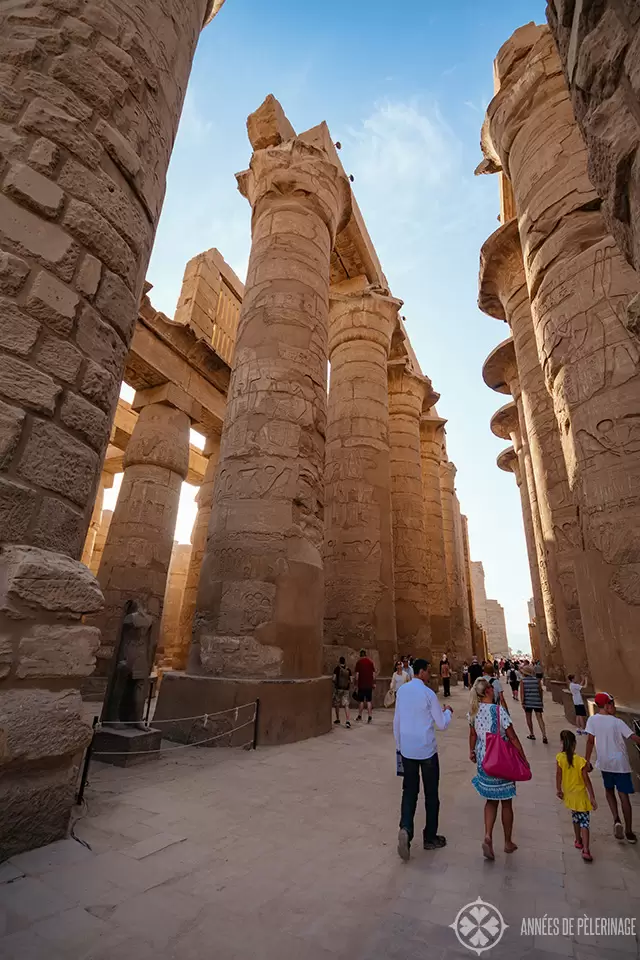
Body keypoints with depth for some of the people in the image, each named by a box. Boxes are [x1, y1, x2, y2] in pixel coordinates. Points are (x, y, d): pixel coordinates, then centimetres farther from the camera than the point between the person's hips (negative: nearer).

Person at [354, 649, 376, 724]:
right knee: (369, 701, 7)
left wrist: (356, 685, 0)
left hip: (361, 684, -1)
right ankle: (370, 716, -2)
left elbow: (357, 674, -6)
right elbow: (374, 673, 3)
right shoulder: (371, 661, 1)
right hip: (369, 684, 1)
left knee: (361, 701, 12)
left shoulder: (359, 662, -5)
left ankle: (360, 715, 22)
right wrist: (374, 683, 11)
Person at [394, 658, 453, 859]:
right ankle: (430, 838, 27)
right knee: (431, 793, 14)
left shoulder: (402, 690, -1)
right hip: (427, 750, -4)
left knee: (409, 791, 12)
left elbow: (396, 721, 7)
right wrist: (448, 711, 12)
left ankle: (406, 829, -8)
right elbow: (442, 725, -7)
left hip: (406, 750, 4)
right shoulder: (428, 694, -16)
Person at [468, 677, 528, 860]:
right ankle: (508, 843, 30)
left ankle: (488, 836, 2)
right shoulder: (498, 710, -22)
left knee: (491, 799, 18)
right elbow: (513, 738, -16)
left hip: (483, 759, 4)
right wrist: (524, 759, -4)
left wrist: (472, 752, 21)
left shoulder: (473, 710, -5)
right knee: (506, 803, 15)